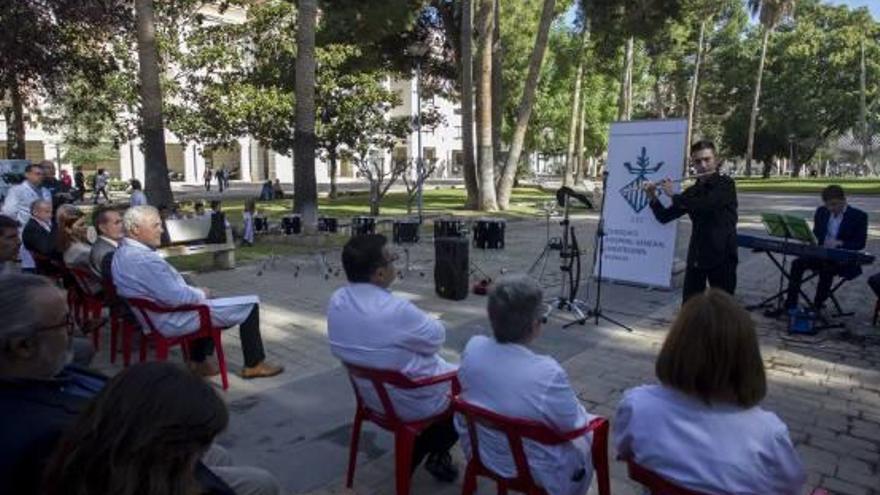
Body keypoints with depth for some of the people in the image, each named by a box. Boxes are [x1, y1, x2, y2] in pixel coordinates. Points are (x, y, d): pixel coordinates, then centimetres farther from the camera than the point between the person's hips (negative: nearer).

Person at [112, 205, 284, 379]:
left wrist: (196, 292, 7)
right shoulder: (143, 259, -29)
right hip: (173, 322, -10)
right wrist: (201, 294, -10)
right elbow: (176, 297, -29)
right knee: (250, 305, -4)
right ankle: (254, 365, 9)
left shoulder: (122, 253, 4)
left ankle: (198, 360, 32)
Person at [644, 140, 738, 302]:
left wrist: (673, 195, -13)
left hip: (722, 255, -4)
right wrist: (653, 197, -6)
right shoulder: (691, 192, 9)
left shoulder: (726, 184, -6)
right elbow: (664, 217, 11)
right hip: (696, 256, 5)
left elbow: (706, 205, -24)